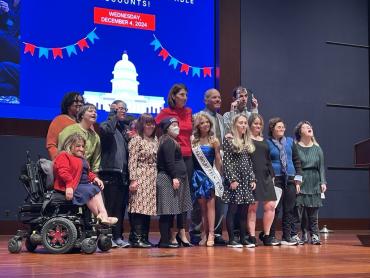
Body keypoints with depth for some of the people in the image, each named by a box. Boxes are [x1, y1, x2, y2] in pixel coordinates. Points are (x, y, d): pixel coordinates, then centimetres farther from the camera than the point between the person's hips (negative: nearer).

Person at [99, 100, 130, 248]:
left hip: (123, 173, 7)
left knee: (121, 206, 6)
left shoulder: (124, 128, 21)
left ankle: (118, 236, 11)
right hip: (110, 171, -7)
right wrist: (113, 115, -12)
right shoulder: (106, 125, 0)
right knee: (110, 205, -7)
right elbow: (107, 131, -25)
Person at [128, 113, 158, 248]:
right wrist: (133, 180, -15)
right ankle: (136, 238, -6)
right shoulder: (136, 140, -5)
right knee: (139, 207, -8)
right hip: (141, 177, -7)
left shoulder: (155, 140, 15)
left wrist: (157, 178, 10)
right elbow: (132, 161, -10)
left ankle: (144, 237, 12)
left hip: (152, 179, 7)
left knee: (148, 207, 7)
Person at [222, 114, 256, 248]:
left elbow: (249, 162, 17)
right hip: (235, 178, -6)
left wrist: (253, 179, 9)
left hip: (246, 179, 6)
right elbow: (226, 161, -10)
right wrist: (232, 179, -16)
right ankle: (231, 239, 0)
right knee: (232, 210, -4)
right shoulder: (229, 139, -5)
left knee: (244, 211, 7)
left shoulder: (248, 141, 15)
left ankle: (243, 238, 12)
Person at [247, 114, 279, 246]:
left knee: (270, 206, -2)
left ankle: (266, 235, 8)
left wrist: (272, 175, 14)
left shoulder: (264, 141, 20)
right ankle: (252, 236, 2)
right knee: (252, 207, -4)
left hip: (265, 177, 6)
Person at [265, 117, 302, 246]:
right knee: (275, 209, -5)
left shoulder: (290, 141, 11)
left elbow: (297, 161, 13)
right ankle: (270, 236, 7)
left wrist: (298, 180, 6)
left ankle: (287, 237, 13)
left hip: (290, 179, 4)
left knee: (289, 210, 5)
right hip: (275, 179, -4)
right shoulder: (267, 143, 0)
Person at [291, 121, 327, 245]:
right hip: (299, 182, -4)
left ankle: (314, 235, 11)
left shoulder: (317, 148, 12)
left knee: (313, 211, 5)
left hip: (314, 183, 4)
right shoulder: (295, 147, -2)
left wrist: (323, 182, 3)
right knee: (298, 209, -5)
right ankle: (295, 235, 1)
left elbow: (321, 166, 11)